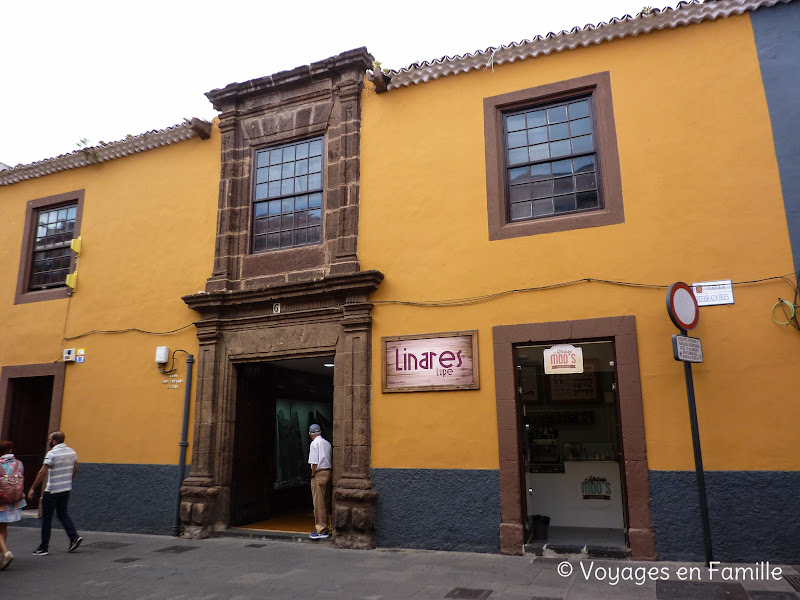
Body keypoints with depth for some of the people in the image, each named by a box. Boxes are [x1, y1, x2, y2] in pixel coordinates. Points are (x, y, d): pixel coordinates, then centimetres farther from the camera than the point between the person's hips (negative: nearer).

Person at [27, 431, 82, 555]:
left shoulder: (52, 453, -15)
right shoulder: (71, 452, 5)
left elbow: (42, 473, -18)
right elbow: (75, 469, 12)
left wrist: (32, 489, -11)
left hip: (52, 491, -6)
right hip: (66, 489, 6)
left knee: (47, 517, 5)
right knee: (62, 514, 17)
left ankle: (44, 547, 11)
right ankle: (74, 537, 2)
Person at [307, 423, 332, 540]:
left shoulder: (314, 443, -8)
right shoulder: (327, 443, 13)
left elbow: (314, 463, -15)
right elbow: (332, 461, 11)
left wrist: (312, 476, -6)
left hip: (319, 474, -8)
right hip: (329, 473, 8)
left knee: (319, 503, -3)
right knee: (327, 502, 13)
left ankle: (322, 530, -1)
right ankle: (326, 527, 19)